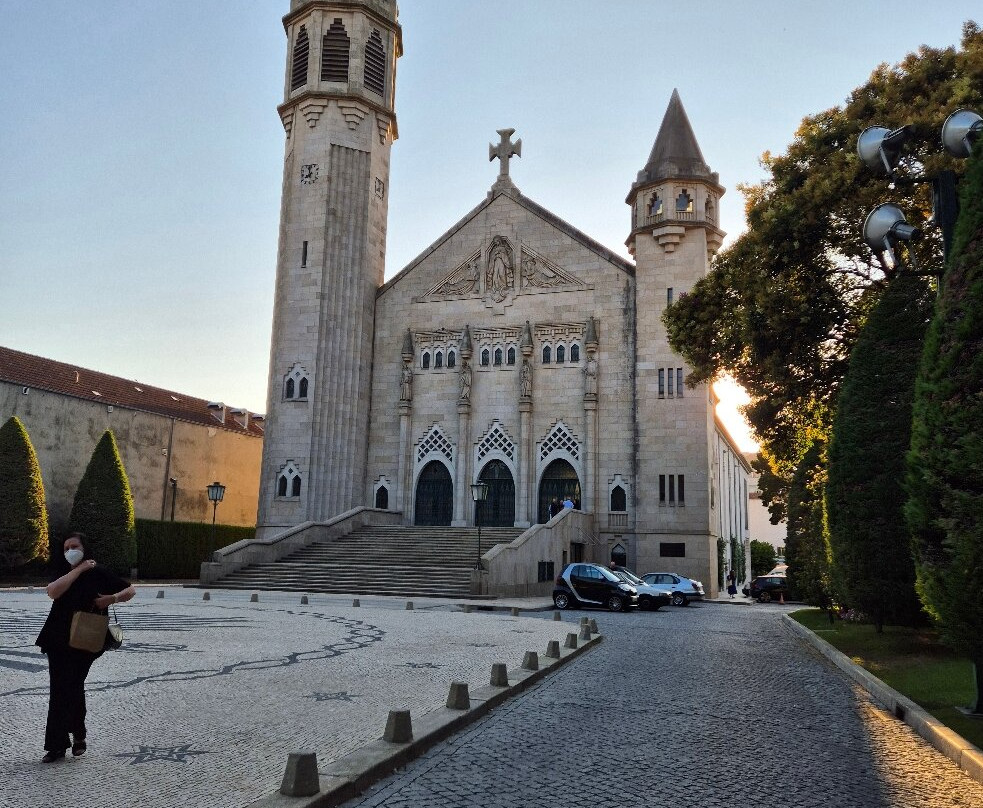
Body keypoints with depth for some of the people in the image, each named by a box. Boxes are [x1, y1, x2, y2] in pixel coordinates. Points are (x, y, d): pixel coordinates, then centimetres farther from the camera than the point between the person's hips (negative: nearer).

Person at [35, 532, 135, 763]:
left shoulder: (98, 573, -1)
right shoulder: (63, 572, 9)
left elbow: (130, 590, 3)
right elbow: (53, 592, -13)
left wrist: (112, 598, -15)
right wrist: (78, 570, -14)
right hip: (58, 640, 4)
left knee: (72, 686, -6)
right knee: (58, 690, 5)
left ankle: (78, 733, 17)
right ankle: (57, 746, 13)